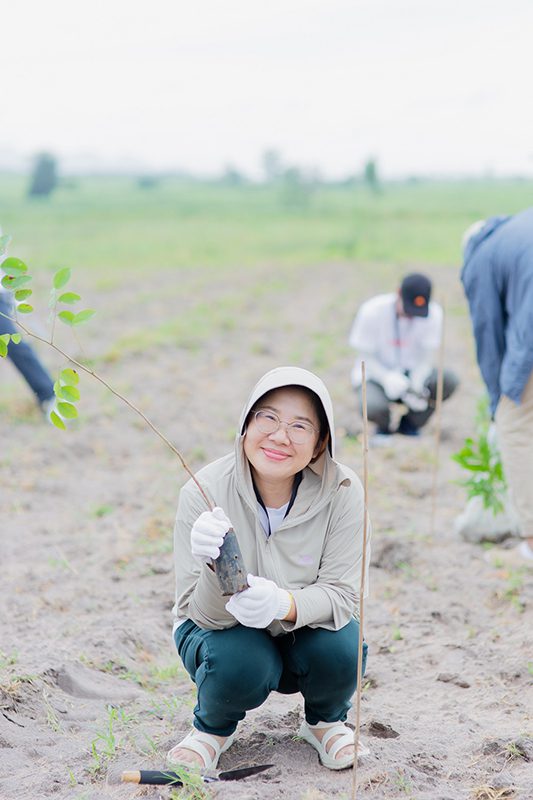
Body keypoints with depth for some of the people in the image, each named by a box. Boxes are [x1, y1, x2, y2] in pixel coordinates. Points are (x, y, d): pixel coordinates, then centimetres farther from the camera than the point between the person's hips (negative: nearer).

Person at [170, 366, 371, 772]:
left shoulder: (342, 491, -21)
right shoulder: (204, 492, -24)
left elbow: (342, 593, -20)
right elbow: (204, 613, -23)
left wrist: (284, 604, -43)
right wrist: (218, 570, -47)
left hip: (309, 629, 1)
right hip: (225, 631, -1)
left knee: (341, 648, -29)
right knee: (239, 663, -32)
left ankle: (326, 720, 8)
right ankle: (213, 727, 5)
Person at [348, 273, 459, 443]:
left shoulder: (434, 313, -13)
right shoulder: (372, 311, -19)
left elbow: (428, 357, -10)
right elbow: (365, 357, -13)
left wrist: (416, 386, -30)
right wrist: (387, 378, -32)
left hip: (413, 373, 3)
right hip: (376, 374, -3)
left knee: (449, 380, -27)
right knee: (372, 407, -37)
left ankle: (410, 423, -1)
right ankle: (384, 426, 4)